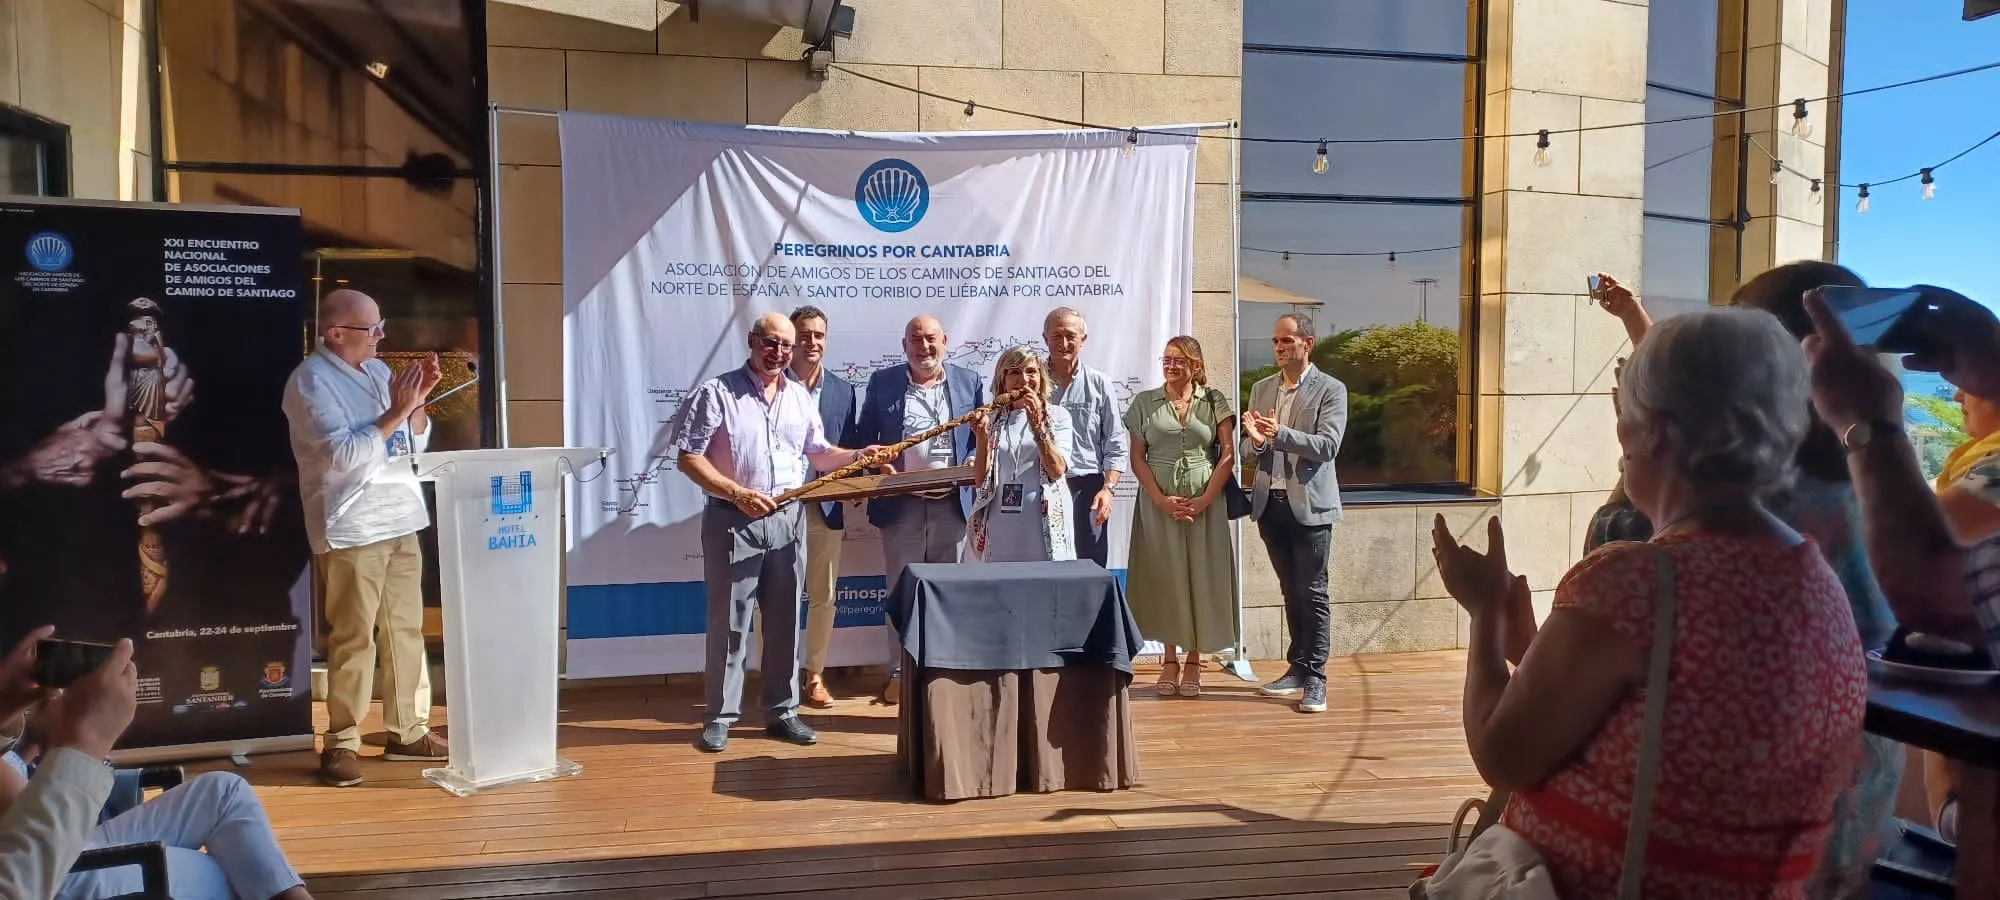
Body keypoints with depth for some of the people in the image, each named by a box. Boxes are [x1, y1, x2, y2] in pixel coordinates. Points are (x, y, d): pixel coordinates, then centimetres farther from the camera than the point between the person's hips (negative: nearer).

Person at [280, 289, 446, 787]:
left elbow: (416, 443, 13)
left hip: (401, 520, 7)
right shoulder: (311, 381, -8)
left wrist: (418, 399, -2)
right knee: (353, 637, -5)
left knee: (407, 629, 10)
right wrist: (397, 411, -16)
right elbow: (346, 455, -18)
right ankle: (341, 742, 5)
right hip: (351, 528, -7)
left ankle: (408, 731, 19)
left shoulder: (377, 370, 13)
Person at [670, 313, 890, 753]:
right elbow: (689, 458, -10)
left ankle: (782, 710, 19)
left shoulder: (800, 396, 11)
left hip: (787, 519, 5)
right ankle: (720, 716, 11)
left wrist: (857, 456, -1)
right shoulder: (717, 392, -6)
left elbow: (817, 453, 17)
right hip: (733, 519, -5)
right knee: (729, 620, 0)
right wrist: (737, 493, -19)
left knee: (784, 618, 9)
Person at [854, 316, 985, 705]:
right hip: (901, 502, -1)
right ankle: (899, 671, 14)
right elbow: (864, 439, 7)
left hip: (951, 502, 1)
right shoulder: (882, 383, 3)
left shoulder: (969, 381, 6)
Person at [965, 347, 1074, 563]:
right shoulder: (992, 420, 9)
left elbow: (1057, 470, -9)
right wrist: (981, 437, -10)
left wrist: (1037, 423, -16)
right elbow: (980, 479, 4)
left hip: (1042, 525, -1)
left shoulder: (1057, 416, 4)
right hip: (998, 526, 2)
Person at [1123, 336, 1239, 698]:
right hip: (1158, 503, 0)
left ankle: (1193, 662, 12)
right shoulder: (1145, 402, 5)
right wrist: (1161, 499, -11)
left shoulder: (1215, 402, 5)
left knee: (1201, 578, 2)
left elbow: (1227, 454, 0)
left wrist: (1205, 499, -12)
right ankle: (1170, 659, 14)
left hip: (1205, 503, 0)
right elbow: (1137, 458, 1)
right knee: (1164, 578, 3)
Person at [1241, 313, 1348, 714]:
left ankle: (1315, 679, 4)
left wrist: (1279, 433, -27)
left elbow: (1328, 445, -16)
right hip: (1270, 504, 5)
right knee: (1291, 591, 14)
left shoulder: (1331, 390, -4)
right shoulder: (1261, 389, 11)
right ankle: (1297, 669, 23)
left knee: (1312, 592, -1)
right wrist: (1255, 439, -14)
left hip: (1309, 505, -5)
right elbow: (1249, 451, 9)